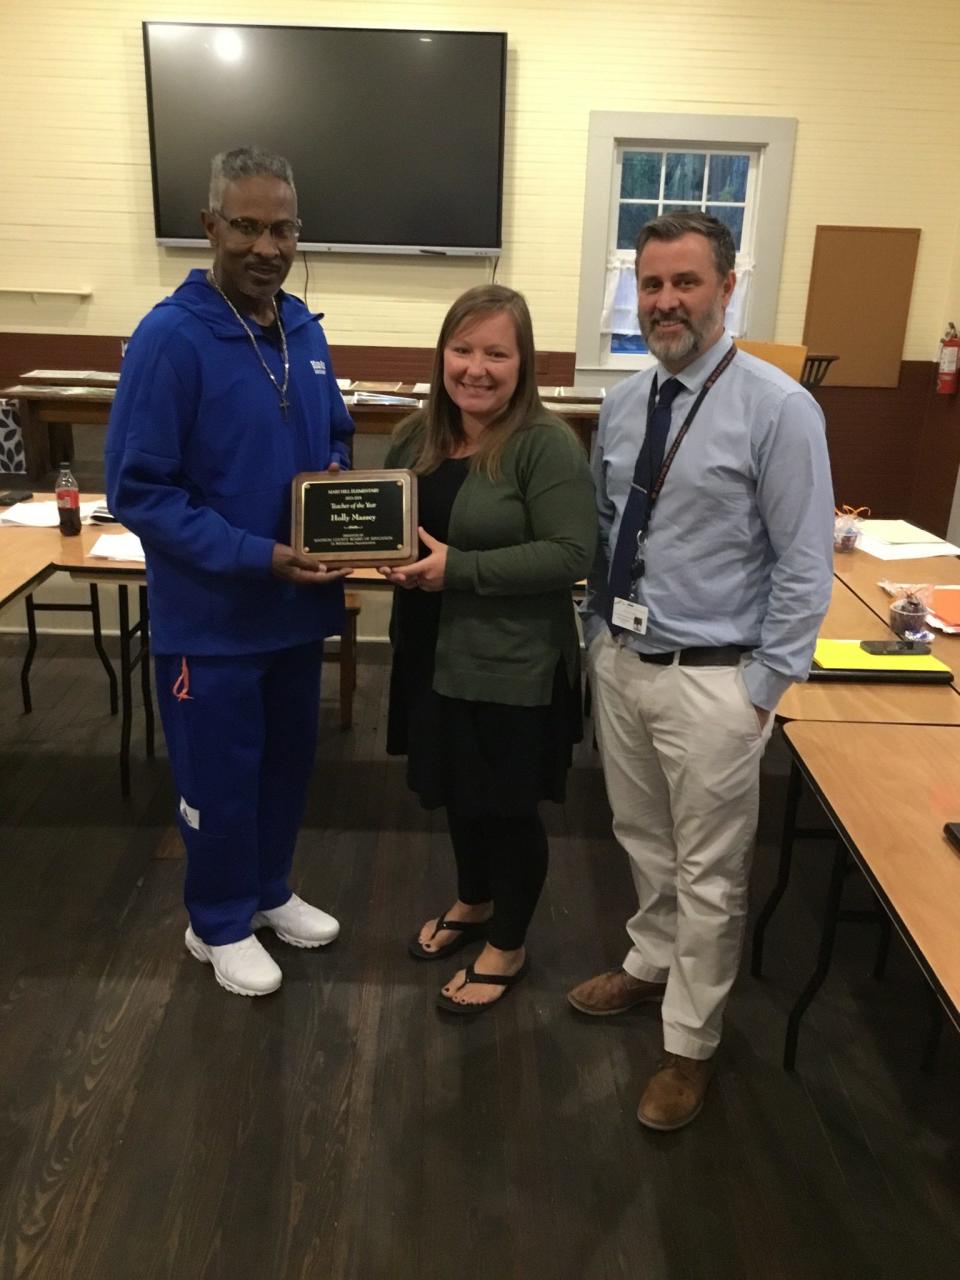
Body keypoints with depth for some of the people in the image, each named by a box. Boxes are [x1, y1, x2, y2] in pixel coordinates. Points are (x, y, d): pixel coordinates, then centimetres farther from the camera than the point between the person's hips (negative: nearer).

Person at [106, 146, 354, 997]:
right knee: (219, 777, 10)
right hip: (211, 612, -6)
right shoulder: (169, 337, -18)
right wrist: (257, 557, -25)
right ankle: (221, 924, 33)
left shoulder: (305, 331, 3)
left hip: (299, 602, 7)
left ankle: (269, 892, 43)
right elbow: (138, 490, -20)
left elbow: (336, 438, 17)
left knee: (288, 760, 20)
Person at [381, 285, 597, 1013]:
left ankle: (509, 947, 32)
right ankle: (472, 904, 48)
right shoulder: (417, 436, 4)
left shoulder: (547, 444, -17)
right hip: (433, 653, 7)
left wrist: (458, 568, -26)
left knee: (507, 806, 10)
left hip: (512, 666, -7)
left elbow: (571, 554, -23)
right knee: (456, 792, 22)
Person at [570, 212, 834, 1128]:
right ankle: (652, 965, 48)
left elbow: (805, 563, -13)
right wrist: (596, 635, 11)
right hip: (619, 662, 6)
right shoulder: (622, 404, 5)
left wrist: (762, 686, -13)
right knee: (641, 840, 23)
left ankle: (689, 1045, 29)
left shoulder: (777, 408, -14)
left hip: (711, 679, -6)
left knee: (708, 872, 9)